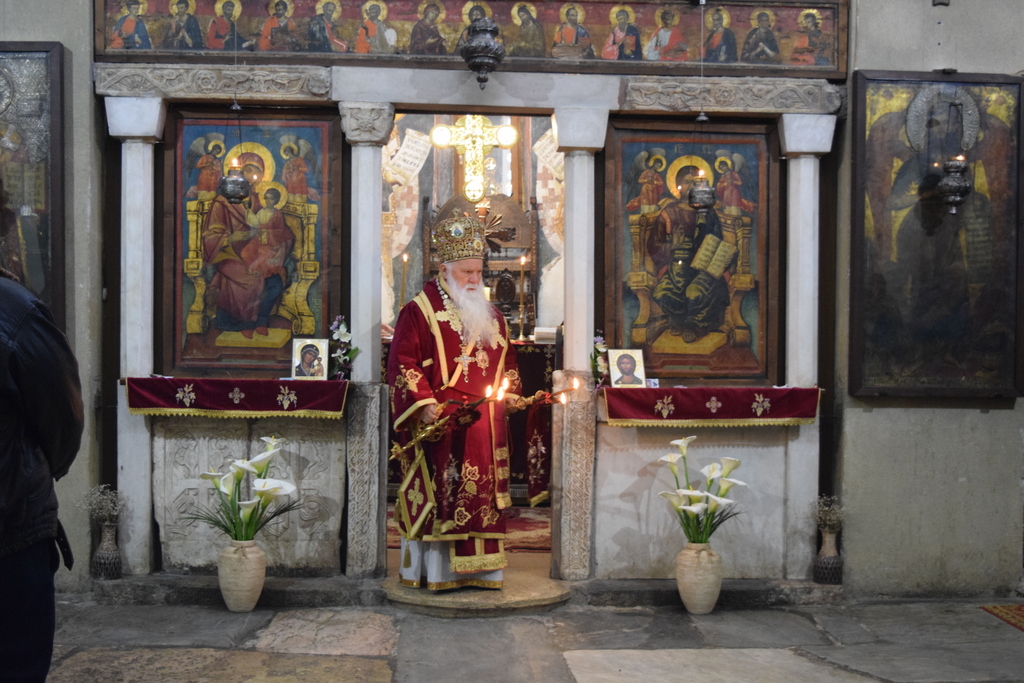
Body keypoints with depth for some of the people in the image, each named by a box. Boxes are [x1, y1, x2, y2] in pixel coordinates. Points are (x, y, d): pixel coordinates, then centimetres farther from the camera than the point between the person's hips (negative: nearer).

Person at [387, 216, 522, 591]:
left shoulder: (491, 316, 18)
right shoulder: (419, 311, -1)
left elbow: (507, 360, 26)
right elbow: (402, 361, -8)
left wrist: (510, 392, 8)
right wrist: (424, 402, -18)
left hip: (484, 424, 6)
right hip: (439, 420, -6)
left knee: (482, 492, 5)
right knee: (439, 492, -6)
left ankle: (479, 568, 12)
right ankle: (435, 570, 2)